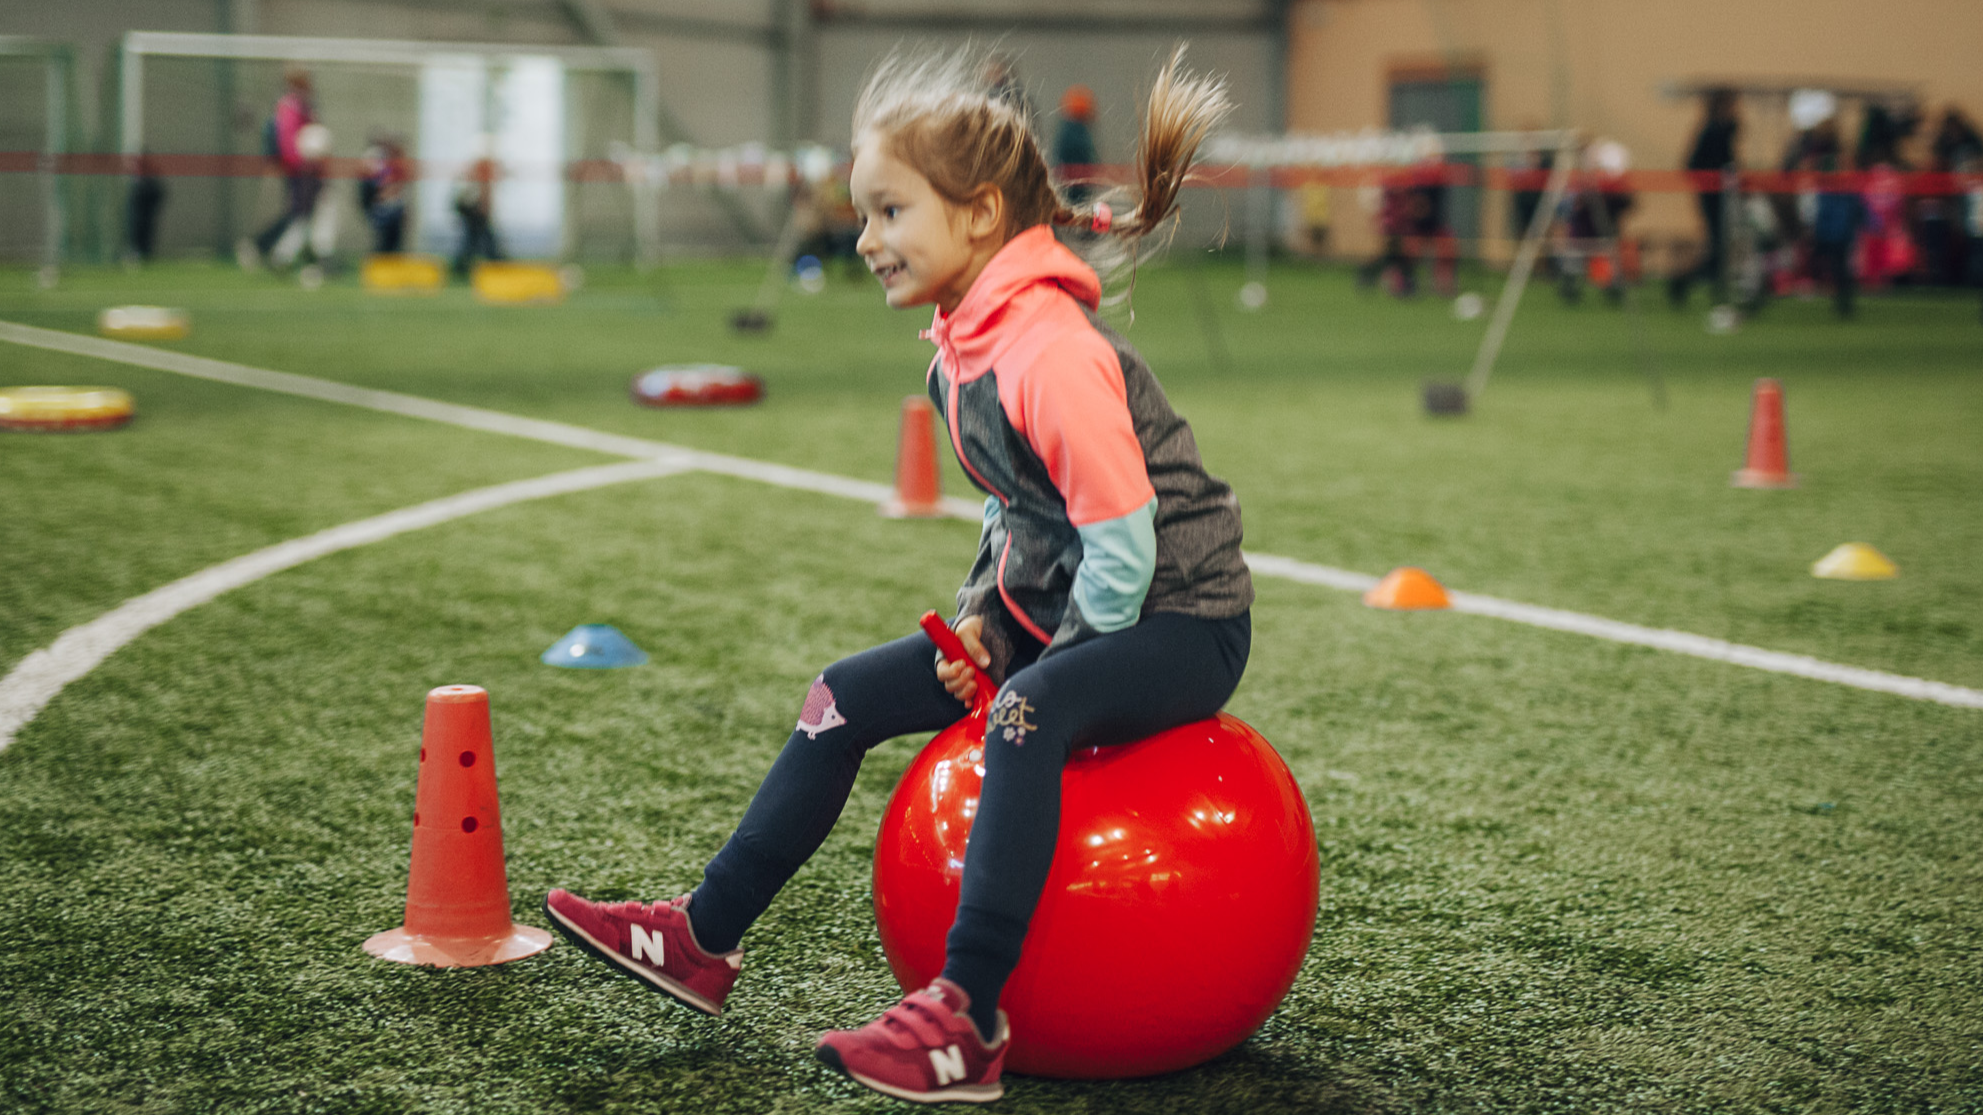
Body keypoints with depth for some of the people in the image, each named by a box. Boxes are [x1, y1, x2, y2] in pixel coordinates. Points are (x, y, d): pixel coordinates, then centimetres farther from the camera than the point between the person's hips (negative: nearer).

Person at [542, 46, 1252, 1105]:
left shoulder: (1050, 353, -26)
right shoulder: (966, 343, 6)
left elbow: (1124, 547, -27)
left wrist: (1048, 654, -14)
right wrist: (983, 615, 2)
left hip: (1182, 620, -10)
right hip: (1062, 615, 10)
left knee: (1026, 712, -38)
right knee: (847, 697, 6)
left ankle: (968, 1019, -38)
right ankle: (704, 937, 12)